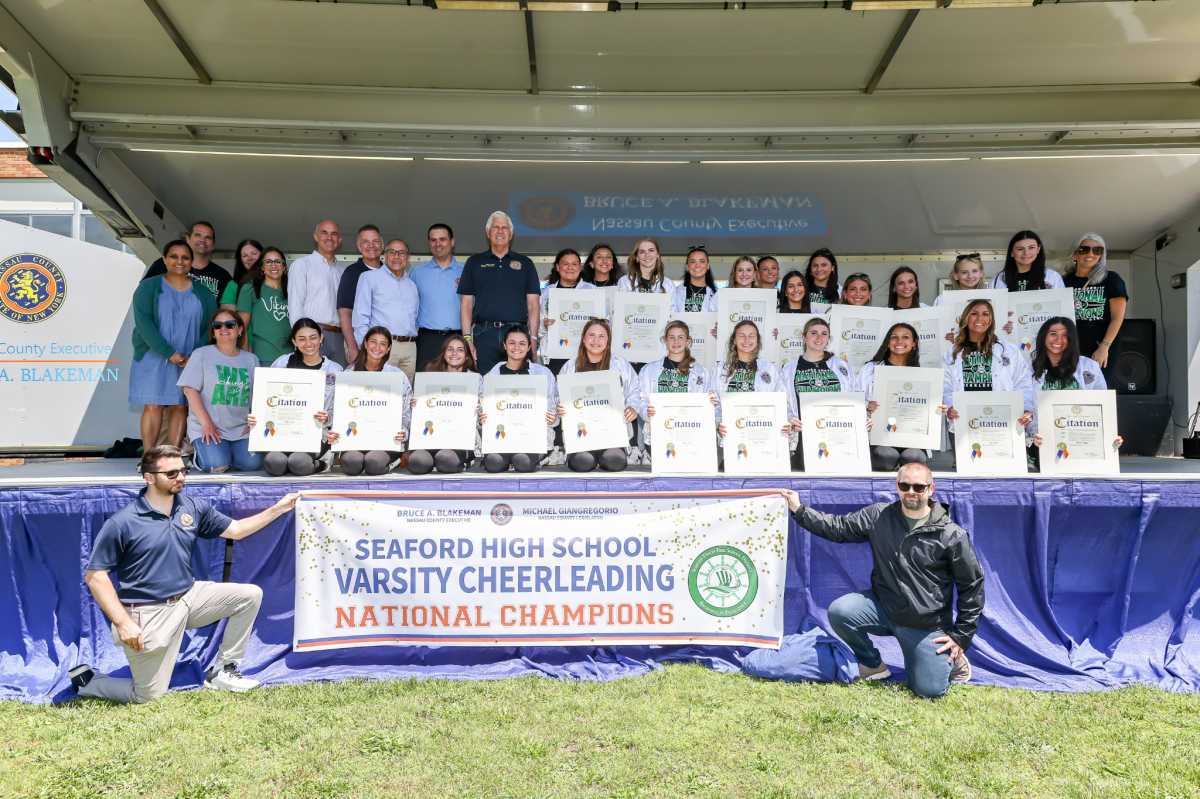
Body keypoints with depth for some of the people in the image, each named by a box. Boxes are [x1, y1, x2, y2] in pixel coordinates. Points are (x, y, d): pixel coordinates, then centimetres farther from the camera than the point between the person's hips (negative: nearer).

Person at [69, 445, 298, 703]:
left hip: (188, 597, 6)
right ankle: (86, 680, 26)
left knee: (250, 595, -3)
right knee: (149, 696, -1)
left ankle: (221, 672, 8)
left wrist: (278, 509, 1)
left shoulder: (193, 508, -1)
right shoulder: (122, 523, -17)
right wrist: (123, 623, -20)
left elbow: (235, 530, 9)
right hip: (148, 614, -6)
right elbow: (94, 576, -14)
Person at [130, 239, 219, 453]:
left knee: (180, 407, 1)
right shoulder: (148, 287, 4)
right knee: (153, 406, -6)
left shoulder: (202, 293, 11)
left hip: (190, 361, 2)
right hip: (153, 358, -2)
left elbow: (210, 327, 4)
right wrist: (170, 354, -18)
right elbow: (143, 323, -8)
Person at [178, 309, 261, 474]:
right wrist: (206, 423, -14)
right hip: (207, 428, -3)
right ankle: (199, 452, 12)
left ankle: (225, 452, 13)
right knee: (217, 466, -23)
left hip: (241, 430, 3)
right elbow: (190, 389, -4)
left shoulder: (251, 359, 13)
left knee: (252, 463, -18)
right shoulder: (201, 354, 3)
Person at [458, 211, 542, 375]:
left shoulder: (525, 264, 15)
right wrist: (467, 339, 0)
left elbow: (533, 305, 9)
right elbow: (466, 304, 9)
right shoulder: (475, 262, 14)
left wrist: (533, 338, -2)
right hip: (484, 334, 0)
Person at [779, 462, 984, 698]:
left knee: (930, 691, -9)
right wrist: (800, 511, -7)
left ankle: (951, 657, 26)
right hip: (883, 606, 3)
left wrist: (961, 636, -3)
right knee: (839, 611, -23)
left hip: (927, 625, -2)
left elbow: (972, 586, -4)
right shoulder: (879, 516, -3)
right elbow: (838, 527, 3)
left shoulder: (953, 535, -11)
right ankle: (872, 664, 5)